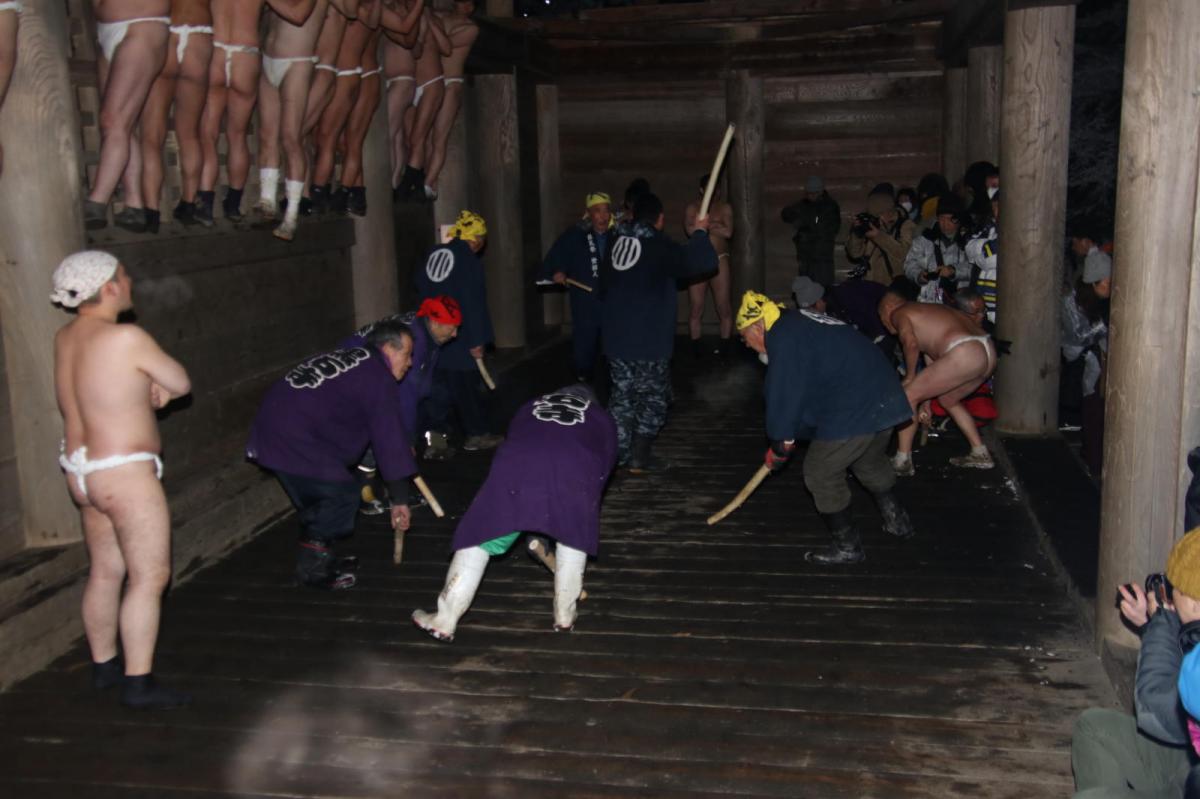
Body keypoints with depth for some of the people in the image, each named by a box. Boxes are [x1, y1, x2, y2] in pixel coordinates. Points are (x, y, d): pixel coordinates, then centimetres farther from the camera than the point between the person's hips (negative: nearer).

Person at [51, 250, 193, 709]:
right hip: (124, 473, -9)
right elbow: (182, 384, -8)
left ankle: (103, 665, 31)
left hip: (80, 470, 9)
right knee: (150, 576, -2)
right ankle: (138, 683, -1)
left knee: (105, 570, 19)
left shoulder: (65, 339, 7)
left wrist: (149, 390, 4)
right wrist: (162, 385, 11)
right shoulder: (126, 338, -19)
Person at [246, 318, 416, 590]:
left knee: (317, 498, 20)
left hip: (271, 431, 10)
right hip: (296, 442, -10)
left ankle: (317, 560, 31)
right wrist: (400, 499, -6)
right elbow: (390, 438, -9)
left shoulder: (349, 358, 20)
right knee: (341, 494, -2)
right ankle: (313, 568, 6)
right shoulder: (377, 377, -8)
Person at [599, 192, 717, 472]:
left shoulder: (616, 244, 8)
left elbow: (603, 290, 19)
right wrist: (700, 233, 5)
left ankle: (617, 453, 15)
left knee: (623, 395, 15)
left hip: (615, 338, 6)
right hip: (649, 342, -6)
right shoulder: (659, 247, -12)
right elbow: (703, 262, -12)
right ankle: (639, 458, 6)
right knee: (653, 398, 6)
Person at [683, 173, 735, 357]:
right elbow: (690, 229, -15)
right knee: (695, 307, 0)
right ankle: (696, 346, 7)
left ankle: (726, 344, 9)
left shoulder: (724, 208, 7)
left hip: (720, 261, 1)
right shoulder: (692, 208, 3)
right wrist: (714, 226, -10)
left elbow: (728, 232, -8)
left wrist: (705, 225, -6)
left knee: (724, 306, 1)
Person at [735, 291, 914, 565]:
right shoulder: (801, 324, 22)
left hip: (852, 412, -10)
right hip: (886, 397, 10)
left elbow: (785, 394, -12)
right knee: (871, 463, 31)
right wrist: (788, 435, 25)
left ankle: (847, 546, 14)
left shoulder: (783, 337, -10)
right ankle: (897, 521, 42)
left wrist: (780, 445, -1)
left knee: (821, 474, 5)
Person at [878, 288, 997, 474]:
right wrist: (925, 402, 39)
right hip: (989, 353, 9)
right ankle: (980, 454, 31)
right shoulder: (923, 311, 34)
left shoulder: (898, 314, 8)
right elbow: (931, 358, 36)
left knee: (907, 396, 2)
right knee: (948, 399, 30)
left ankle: (902, 462, 4)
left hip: (965, 354, -9)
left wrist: (909, 377, 1)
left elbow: (911, 343, -14)